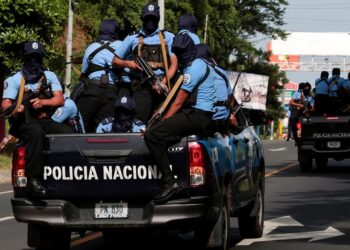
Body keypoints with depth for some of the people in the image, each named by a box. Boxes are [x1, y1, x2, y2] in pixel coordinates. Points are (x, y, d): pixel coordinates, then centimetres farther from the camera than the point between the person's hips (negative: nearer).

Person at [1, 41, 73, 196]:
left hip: (45, 120, 3)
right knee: (36, 132, -39)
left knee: (67, 132, -29)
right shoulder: (14, 80, 11)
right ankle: (33, 179, -44)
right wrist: (15, 108, -27)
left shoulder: (49, 76, 19)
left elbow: (60, 100, 5)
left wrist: (43, 102, -15)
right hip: (23, 121, -3)